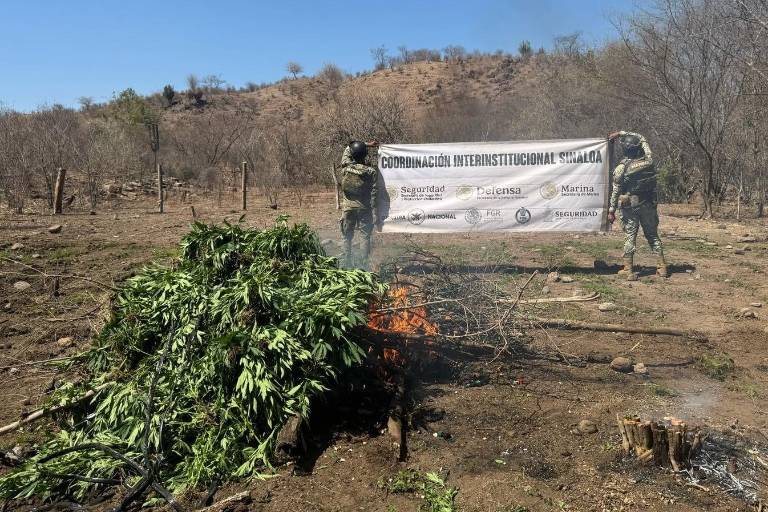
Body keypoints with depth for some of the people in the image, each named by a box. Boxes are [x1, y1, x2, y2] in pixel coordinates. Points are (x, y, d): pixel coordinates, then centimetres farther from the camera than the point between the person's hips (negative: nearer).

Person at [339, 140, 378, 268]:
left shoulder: (345, 167, -4)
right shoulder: (371, 172, -9)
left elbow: (347, 149, 15)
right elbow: (373, 194, -9)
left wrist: (366, 144, 20)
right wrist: (375, 213, -4)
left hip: (348, 208, 2)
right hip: (364, 209, -2)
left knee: (347, 237, 10)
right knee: (365, 237, 4)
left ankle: (347, 264, 12)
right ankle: (365, 265, 2)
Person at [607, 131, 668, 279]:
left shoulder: (621, 168, -14)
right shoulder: (648, 161, -4)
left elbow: (616, 191, -12)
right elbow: (641, 138, 12)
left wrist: (611, 211, -4)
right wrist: (620, 133, 13)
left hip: (629, 207, -3)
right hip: (648, 205, 3)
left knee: (630, 237, 3)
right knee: (653, 235, 14)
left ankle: (629, 270, 5)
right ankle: (662, 267, 17)